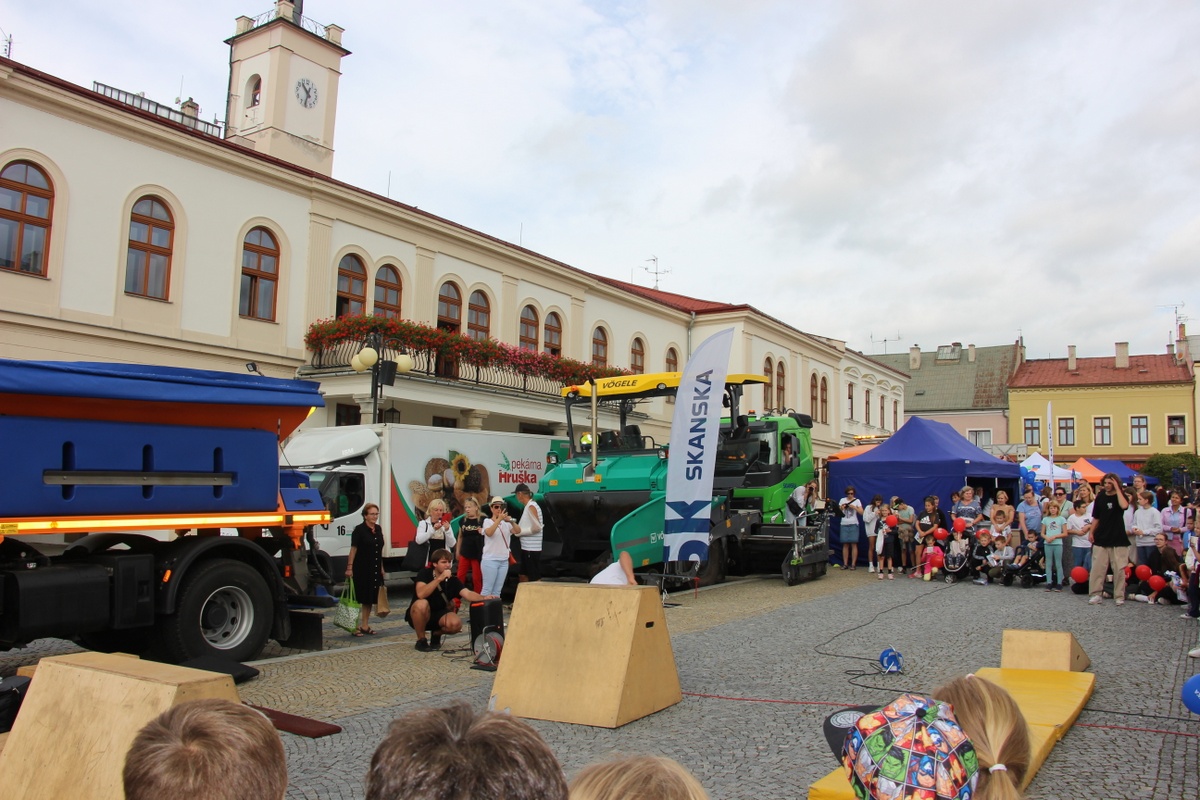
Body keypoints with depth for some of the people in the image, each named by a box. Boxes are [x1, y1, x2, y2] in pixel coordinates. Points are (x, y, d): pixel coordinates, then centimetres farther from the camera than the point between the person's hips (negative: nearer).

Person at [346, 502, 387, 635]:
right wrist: (349, 568, -16)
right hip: (361, 569, -7)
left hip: (375, 570, 7)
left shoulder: (378, 529, 10)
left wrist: (381, 567, 16)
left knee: (370, 598, 12)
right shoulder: (359, 530, -9)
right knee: (358, 598, -1)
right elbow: (353, 549, -12)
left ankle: (365, 626, 21)